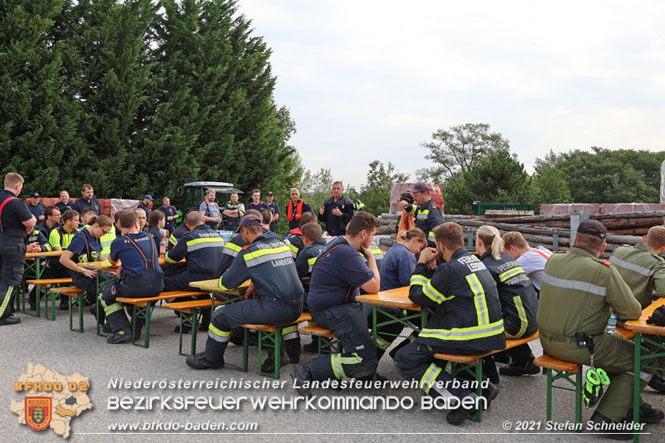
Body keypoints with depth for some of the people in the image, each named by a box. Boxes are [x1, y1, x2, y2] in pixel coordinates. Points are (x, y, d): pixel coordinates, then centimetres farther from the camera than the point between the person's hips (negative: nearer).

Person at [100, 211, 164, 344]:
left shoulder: (119, 242, 1)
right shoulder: (149, 237, 13)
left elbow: (113, 261, 22)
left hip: (137, 286, -5)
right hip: (157, 286, 5)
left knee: (105, 292, 18)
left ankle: (122, 330, 6)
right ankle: (137, 326, 32)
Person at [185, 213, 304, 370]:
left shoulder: (248, 252, -6)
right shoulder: (281, 244, 13)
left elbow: (225, 284, 1)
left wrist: (224, 277, 23)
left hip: (275, 309, -7)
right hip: (297, 308, 7)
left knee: (222, 315, 6)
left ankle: (211, 358, 26)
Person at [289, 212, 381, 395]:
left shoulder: (339, 242, 11)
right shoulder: (347, 255, -23)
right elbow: (374, 287, -18)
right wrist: (370, 256, -6)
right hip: (331, 311, -11)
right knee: (365, 362, -20)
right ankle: (307, 371, -16)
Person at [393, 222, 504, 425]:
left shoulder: (450, 268, -15)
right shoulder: (474, 261, 11)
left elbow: (418, 296, -6)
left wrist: (421, 264, 3)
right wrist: (430, 266, 14)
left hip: (471, 340, -9)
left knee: (404, 360, -3)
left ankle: (463, 398, -14)